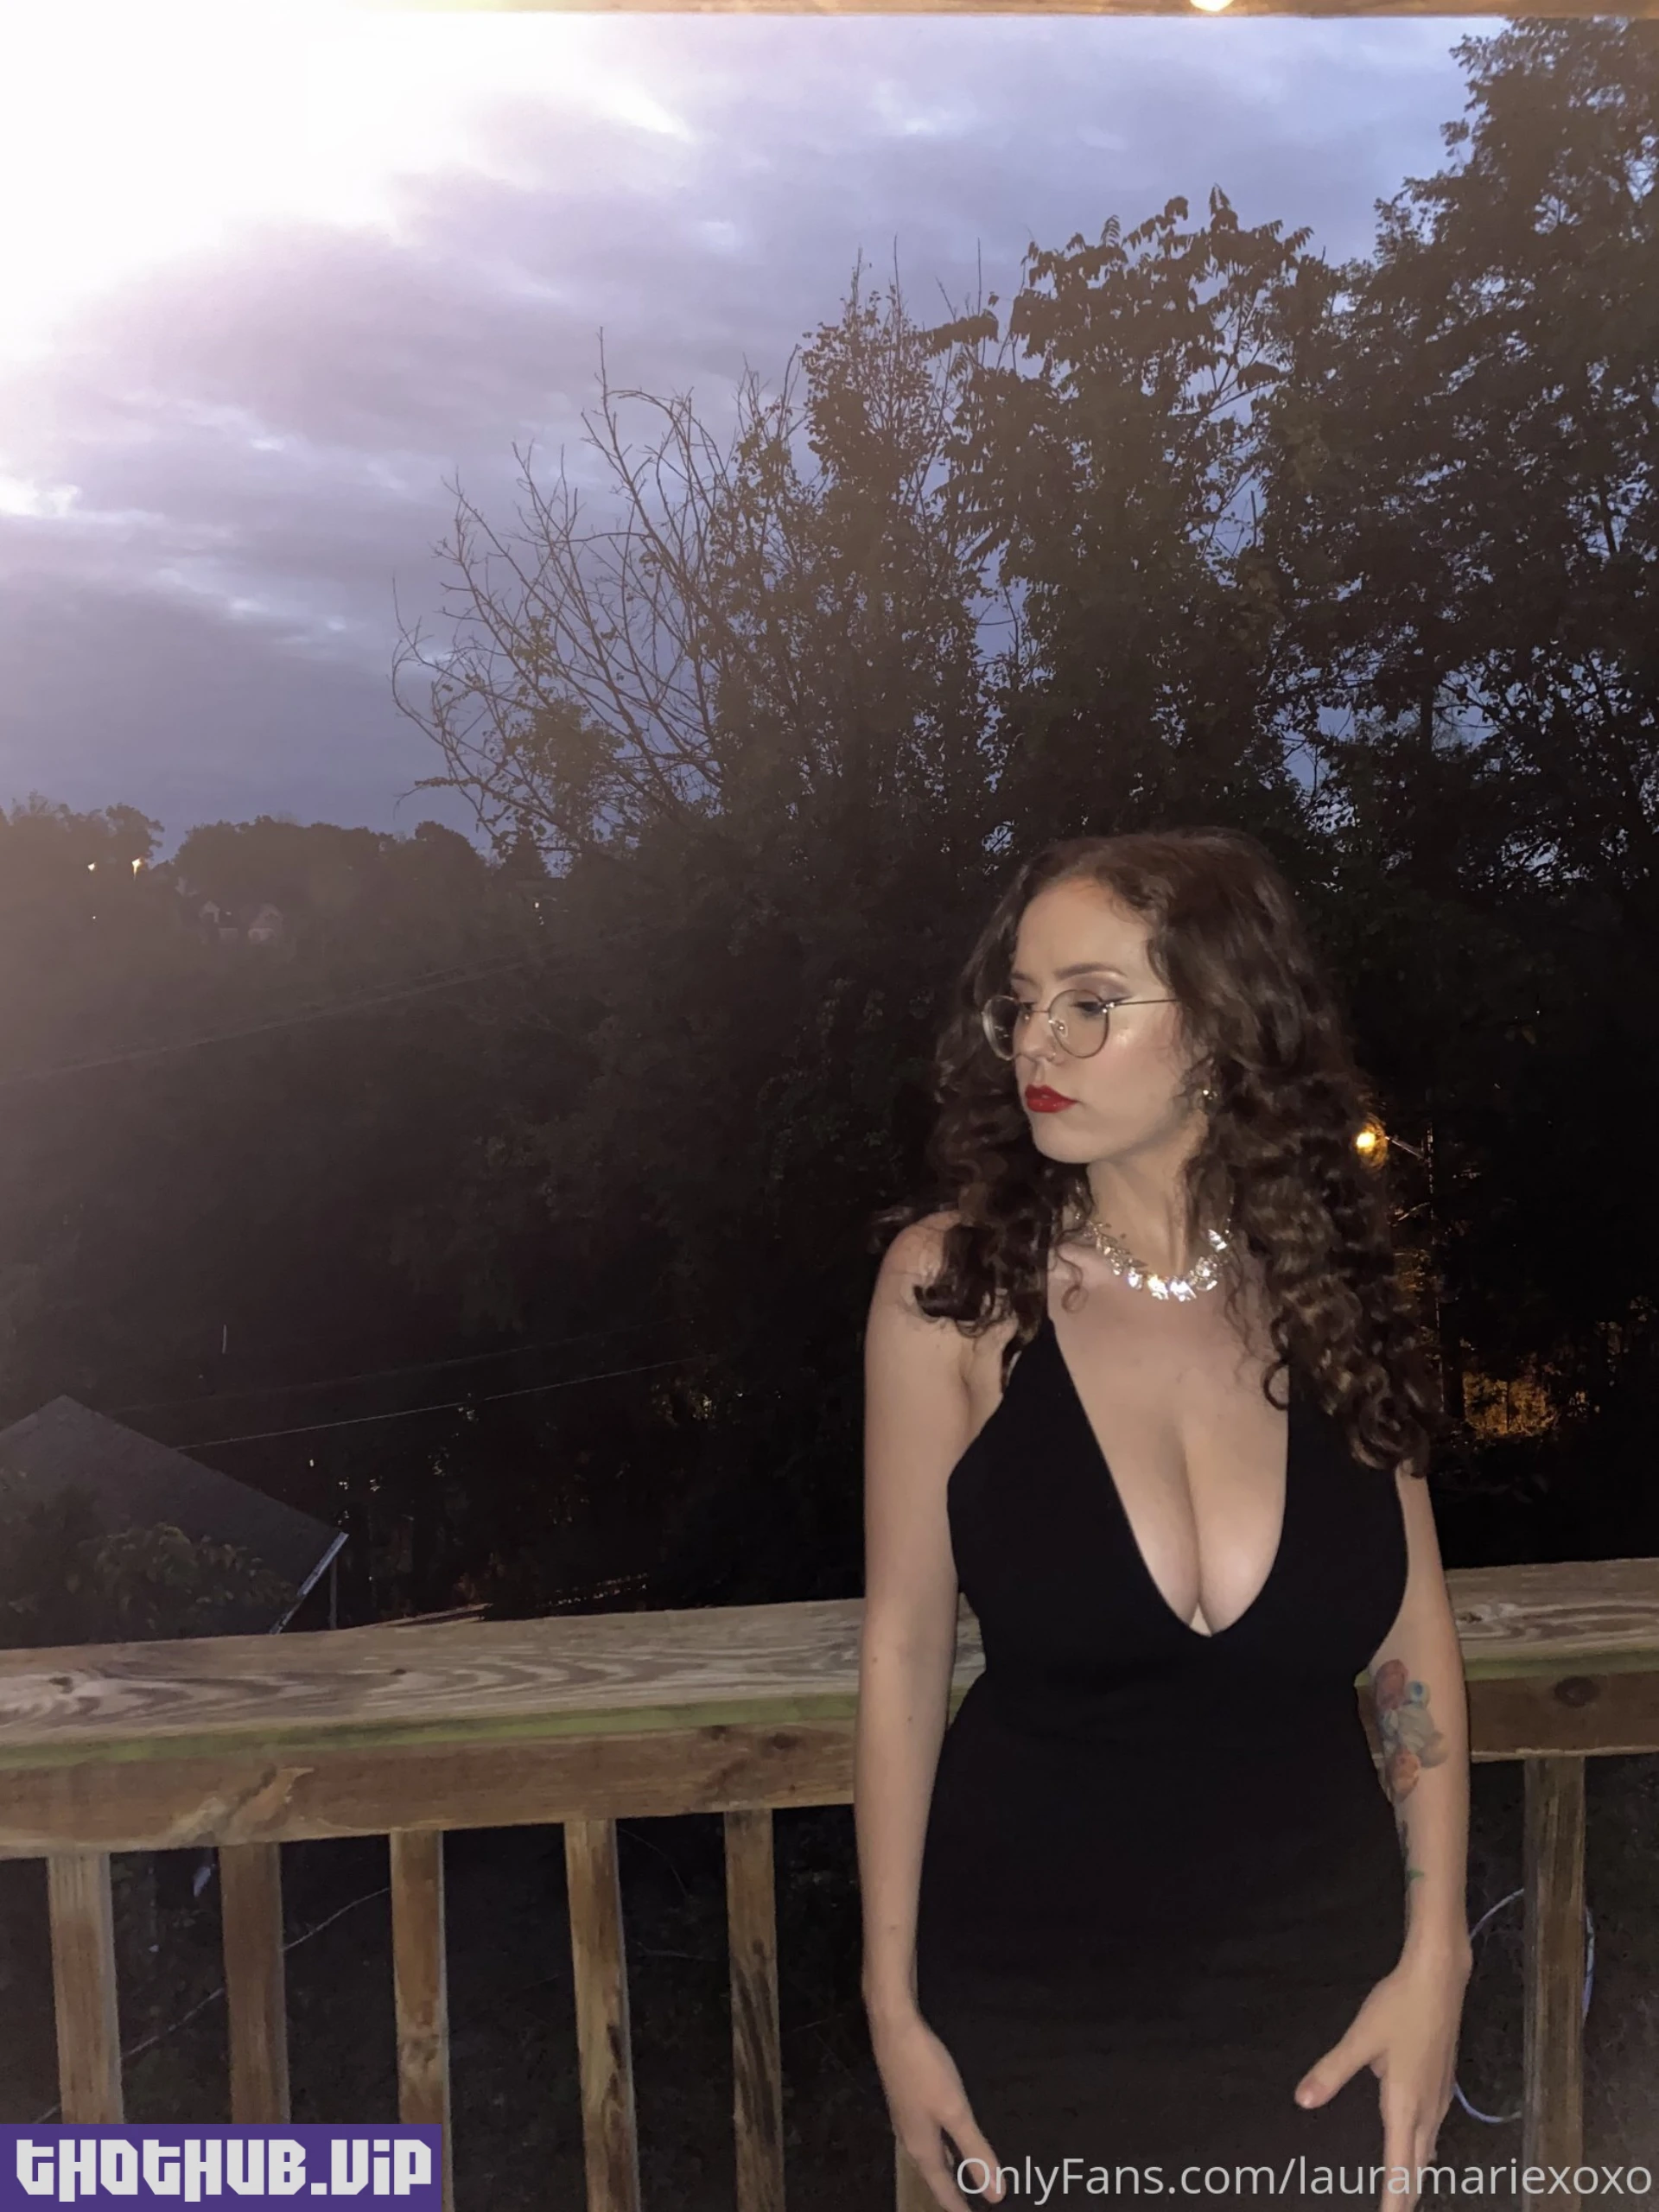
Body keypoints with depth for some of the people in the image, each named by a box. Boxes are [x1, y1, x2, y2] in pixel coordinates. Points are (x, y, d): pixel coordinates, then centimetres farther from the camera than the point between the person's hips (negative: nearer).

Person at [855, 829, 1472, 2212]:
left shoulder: (1328, 1279, -8)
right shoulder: (954, 1281, -15)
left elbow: (1413, 1635, 0)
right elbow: (905, 1648, -10)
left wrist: (1434, 1955, -2)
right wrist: (894, 1999, -6)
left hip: (1319, 1973, 2)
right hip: (1030, 1983, -1)